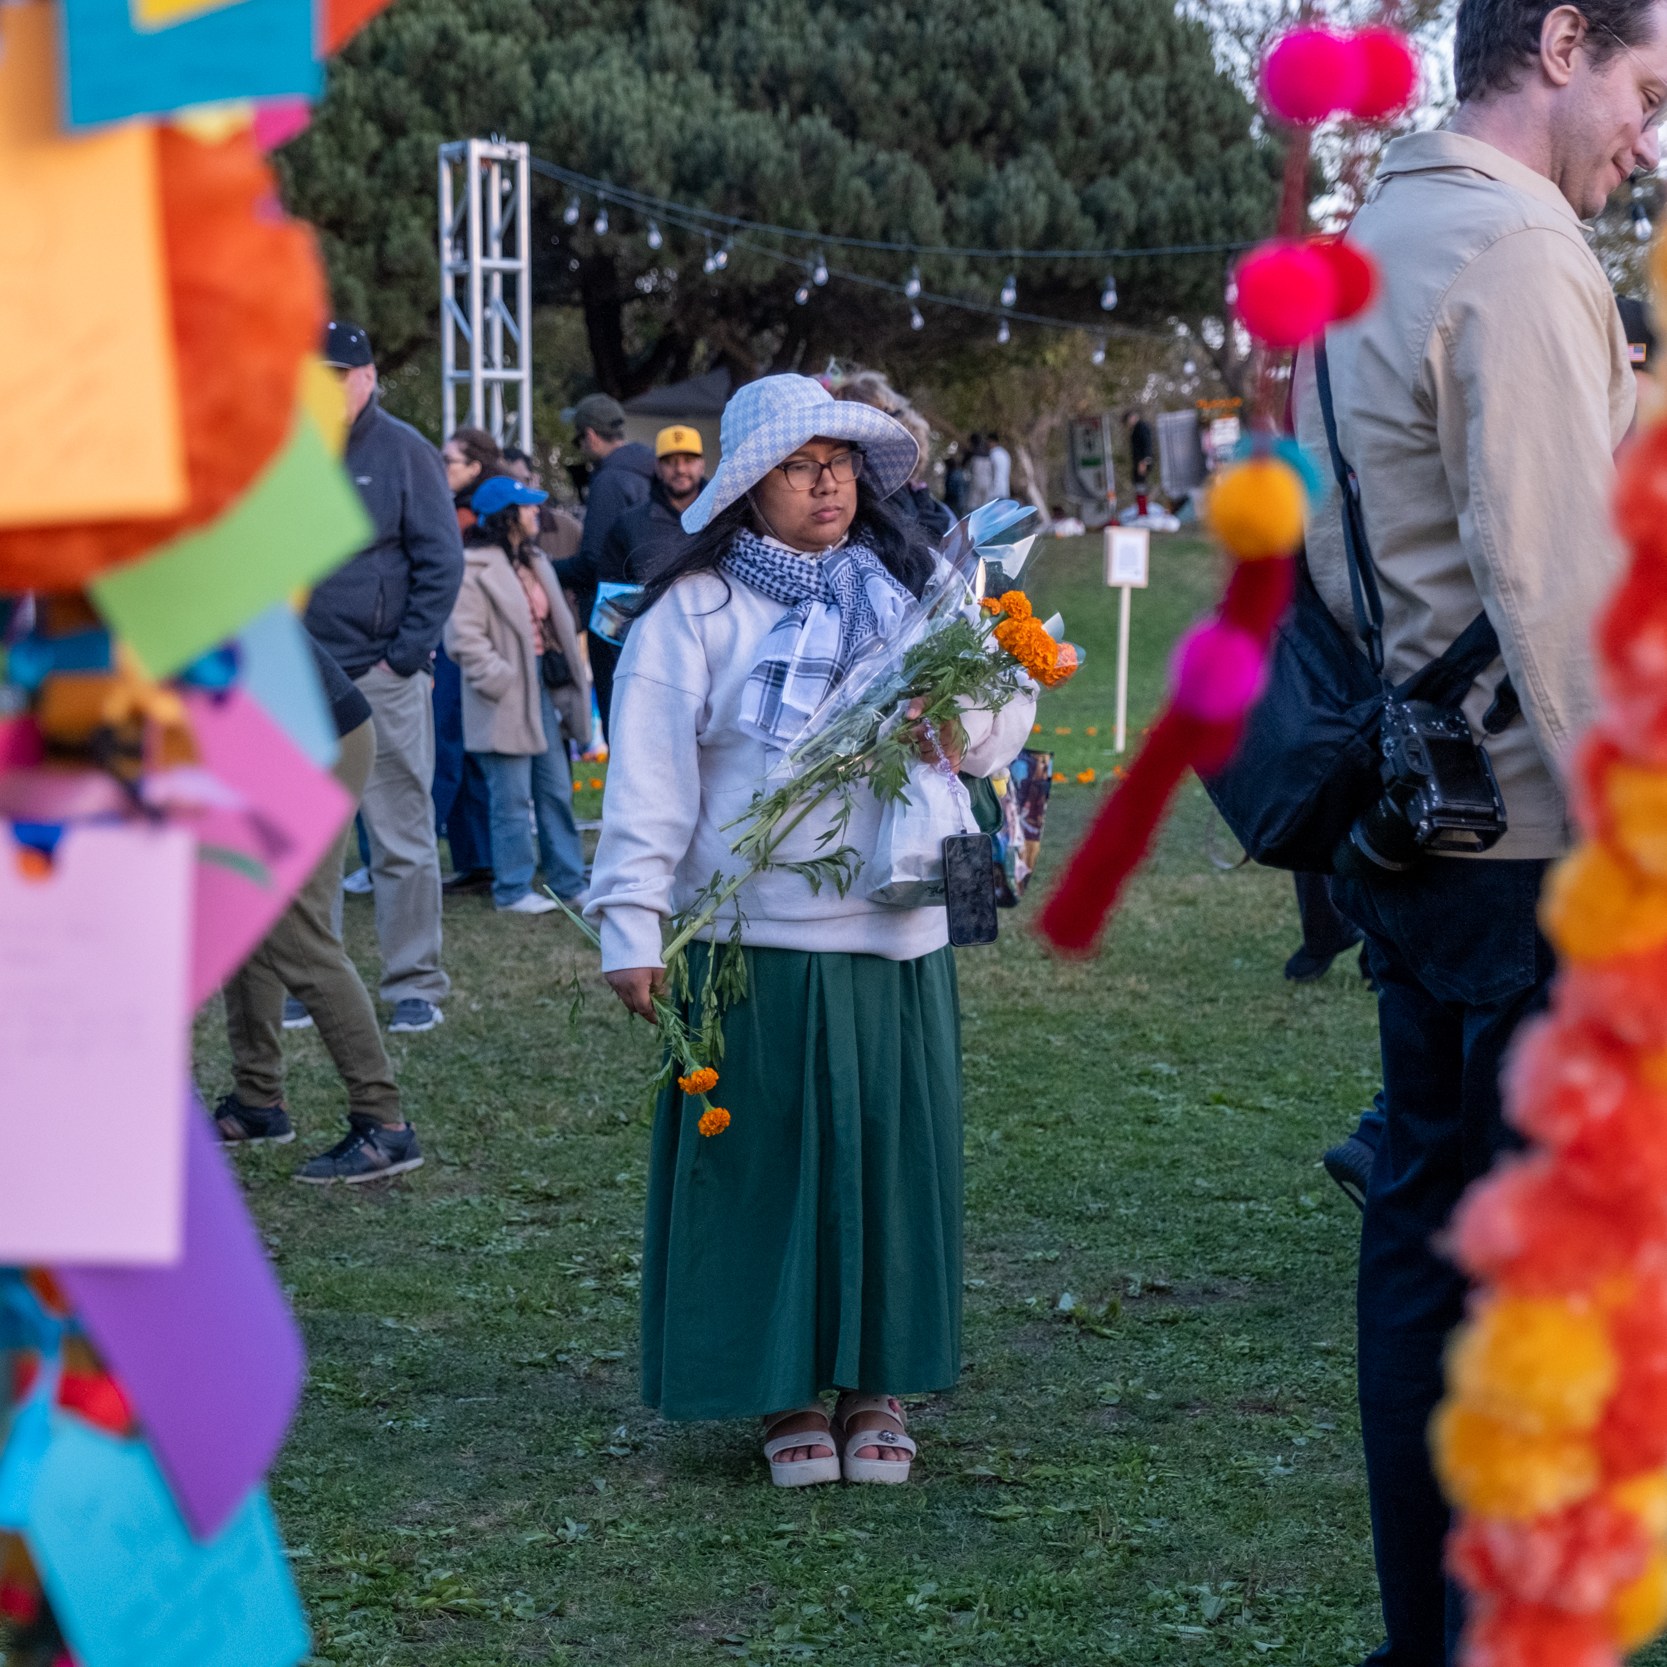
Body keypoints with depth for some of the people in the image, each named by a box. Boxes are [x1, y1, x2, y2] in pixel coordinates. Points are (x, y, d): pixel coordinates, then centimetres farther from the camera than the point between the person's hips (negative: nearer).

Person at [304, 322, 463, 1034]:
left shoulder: (403, 452, -2)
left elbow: (442, 563, -4)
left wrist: (404, 656, -10)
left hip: (383, 679, -3)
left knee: (402, 841, 2)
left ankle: (415, 985, 10)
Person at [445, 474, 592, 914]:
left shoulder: (535, 562, 16)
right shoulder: (473, 568, -13)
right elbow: (464, 638, -18)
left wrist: (567, 675, 10)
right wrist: (501, 681, -19)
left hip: (544, 691, 8)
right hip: (508, 703, -8)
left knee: (557, 792, 12)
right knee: (513, 800, -3)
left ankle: (569, 882, 19)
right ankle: (512, 890, 6)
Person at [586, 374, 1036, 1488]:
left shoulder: (914, 593, 10)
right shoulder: (695, 612, 0)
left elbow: (1004, 725, 6)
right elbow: (650, 777, -3)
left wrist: (962, 718, -17)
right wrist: (633, 925, -8)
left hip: (897, 939, 3)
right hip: (755, 943, -3)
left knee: (891, 1151, 7)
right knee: (768, 1156, 3)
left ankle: (880, 1385, 20)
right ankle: (792, 1390, 15)